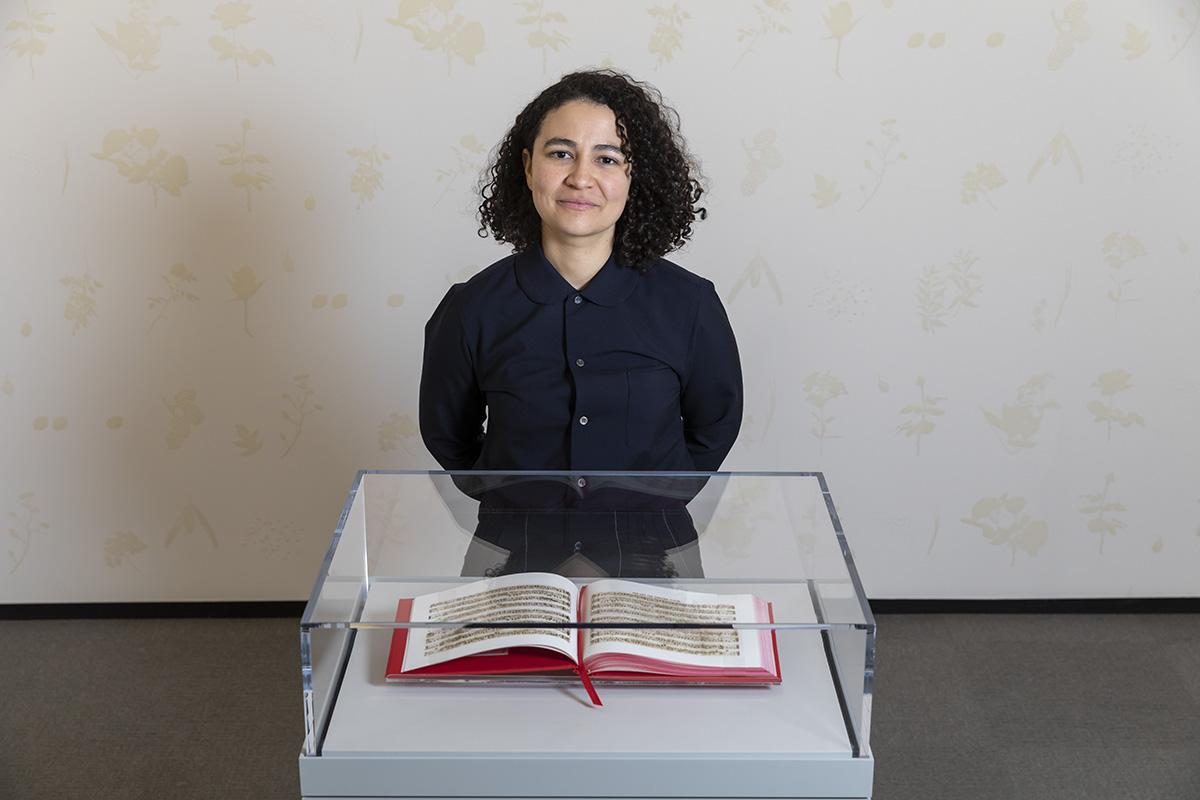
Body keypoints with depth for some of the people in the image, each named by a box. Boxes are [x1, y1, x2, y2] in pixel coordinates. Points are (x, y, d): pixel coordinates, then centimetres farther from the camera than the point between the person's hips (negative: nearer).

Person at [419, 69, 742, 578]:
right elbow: (447, 436, 10)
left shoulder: (688, 304, -4)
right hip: (514, 559, 0)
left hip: (651, 559, 0)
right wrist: (523, 503, 4)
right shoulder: (474, 309, -4)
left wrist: (650, 506, 5)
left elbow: (714, 429, 12)